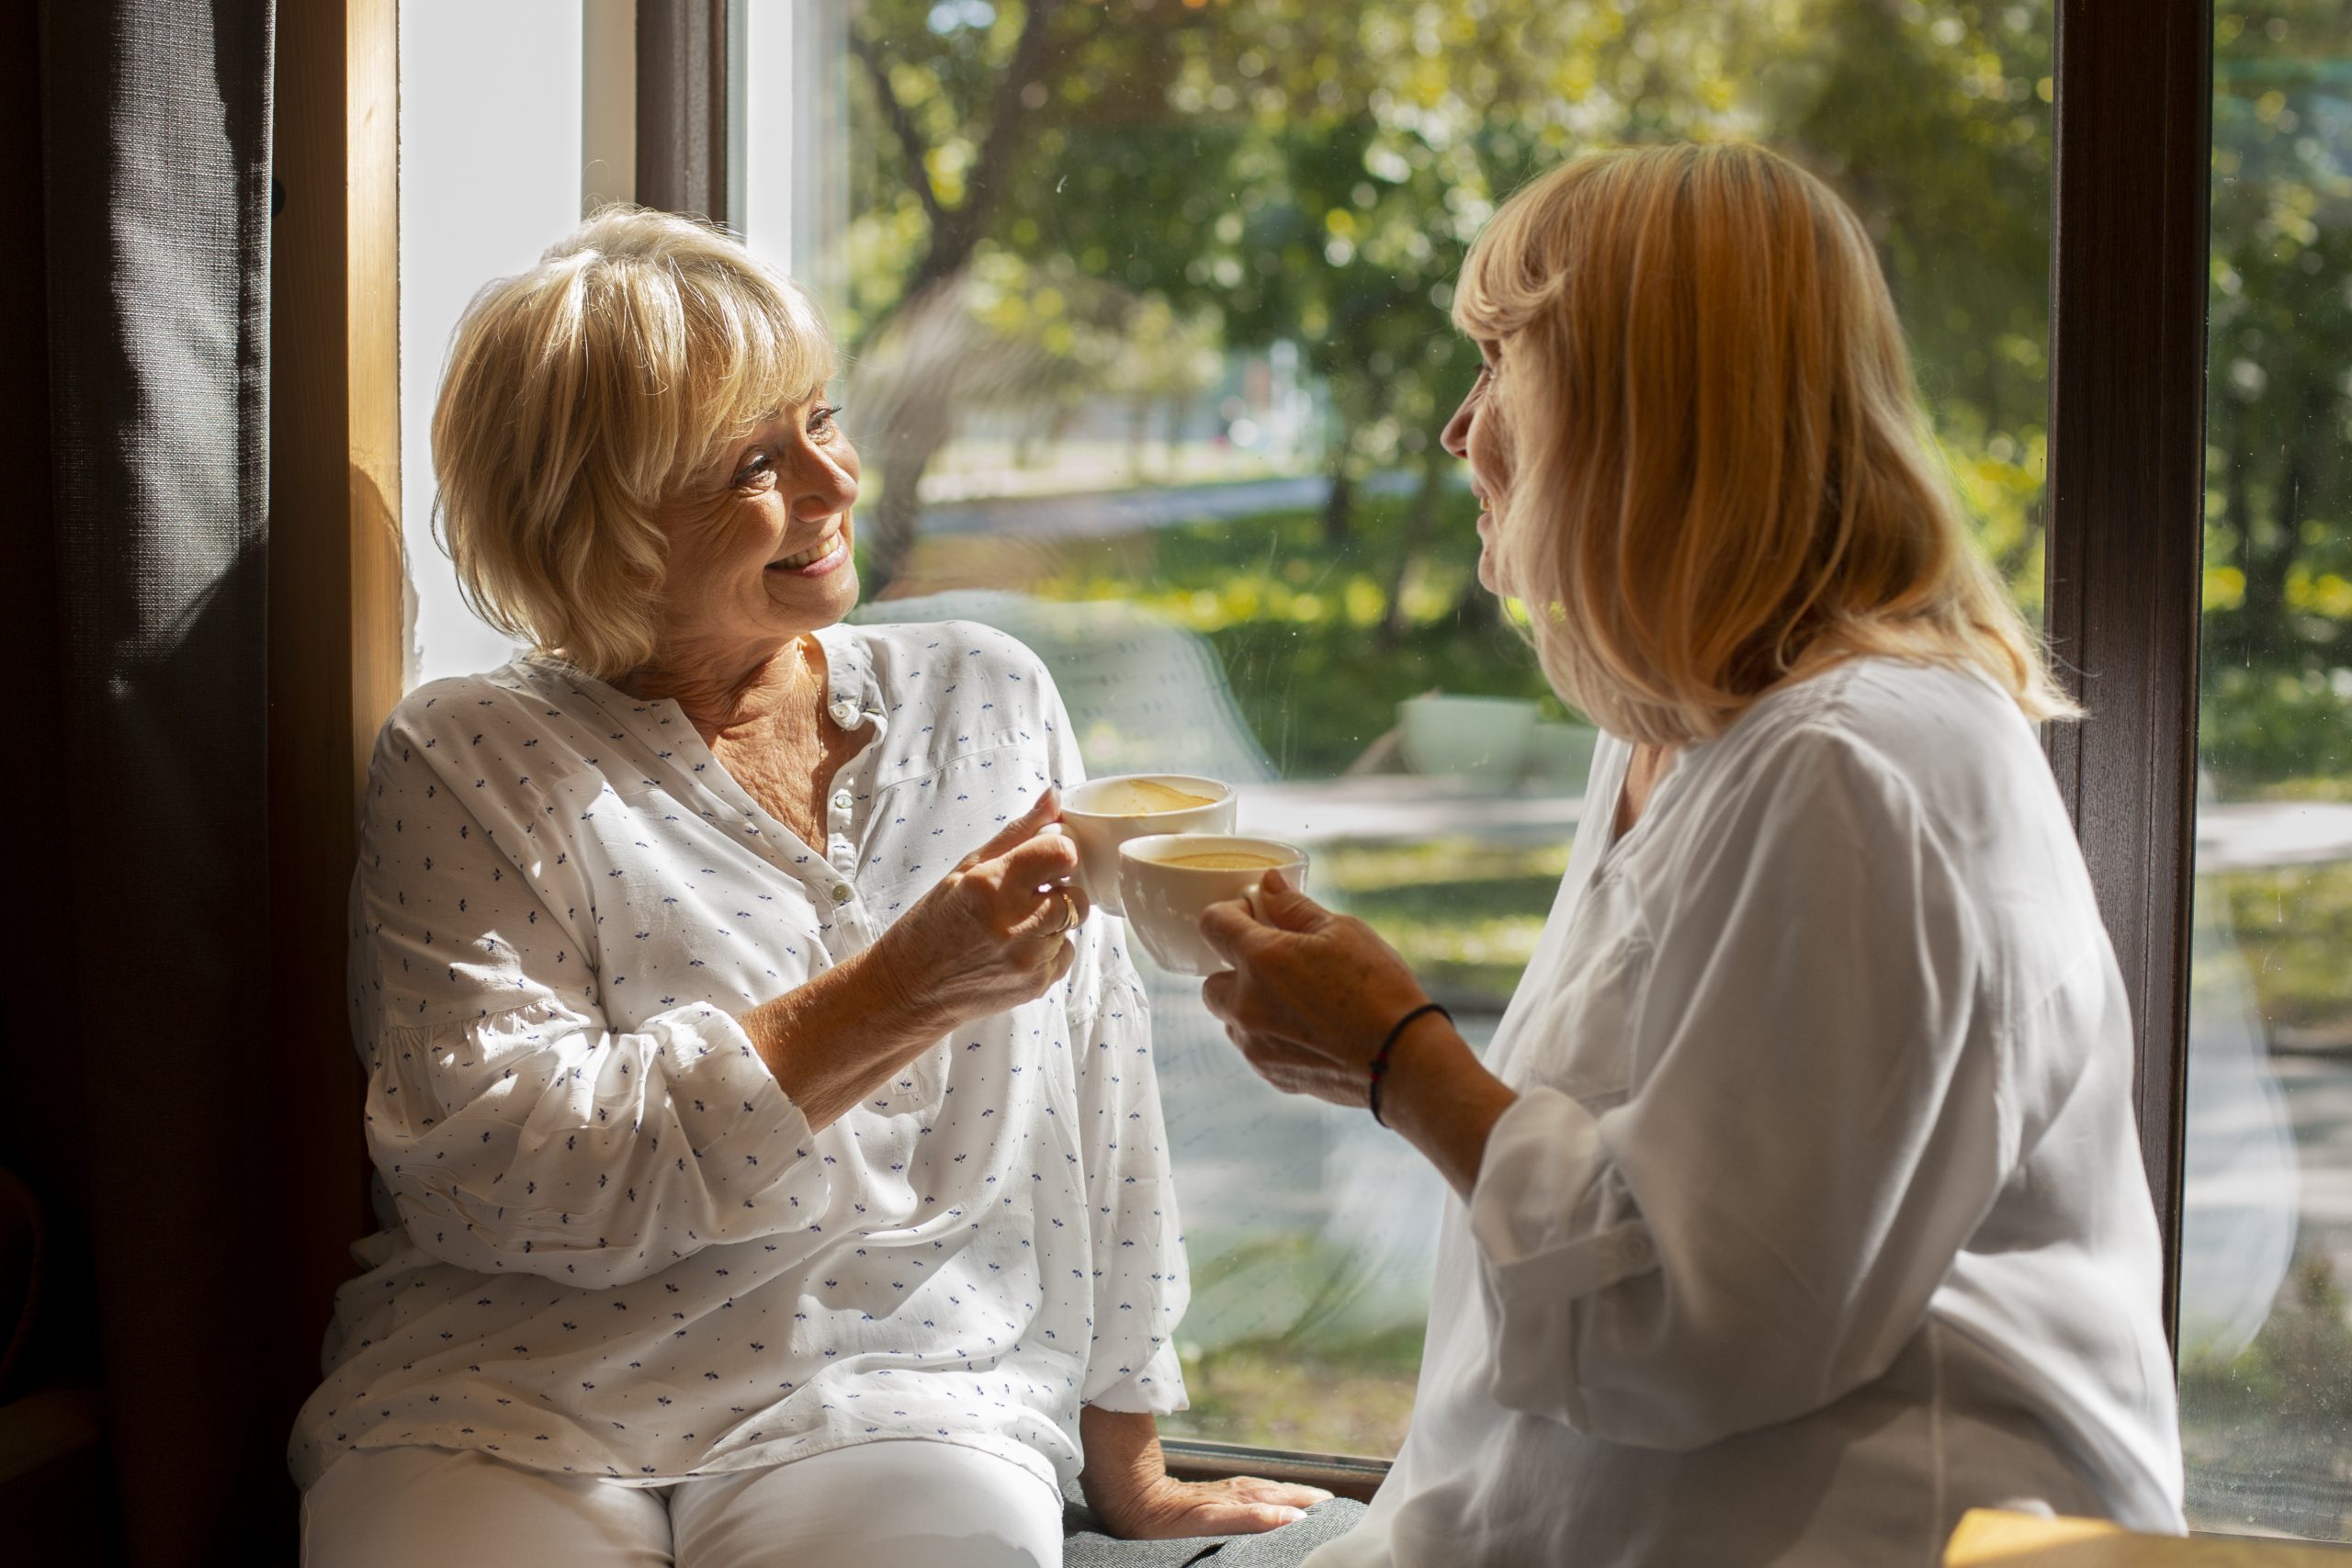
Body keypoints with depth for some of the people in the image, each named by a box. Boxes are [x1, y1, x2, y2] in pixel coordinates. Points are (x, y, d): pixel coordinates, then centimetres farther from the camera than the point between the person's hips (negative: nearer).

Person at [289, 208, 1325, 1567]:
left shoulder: (986, 703, 9)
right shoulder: (470, 768, -1)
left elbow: (1090, 1103, 11)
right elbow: (497, 1175, -13)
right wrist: (901, 995, -17)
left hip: (903, 1401, 2)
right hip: (508, 1409, -2)